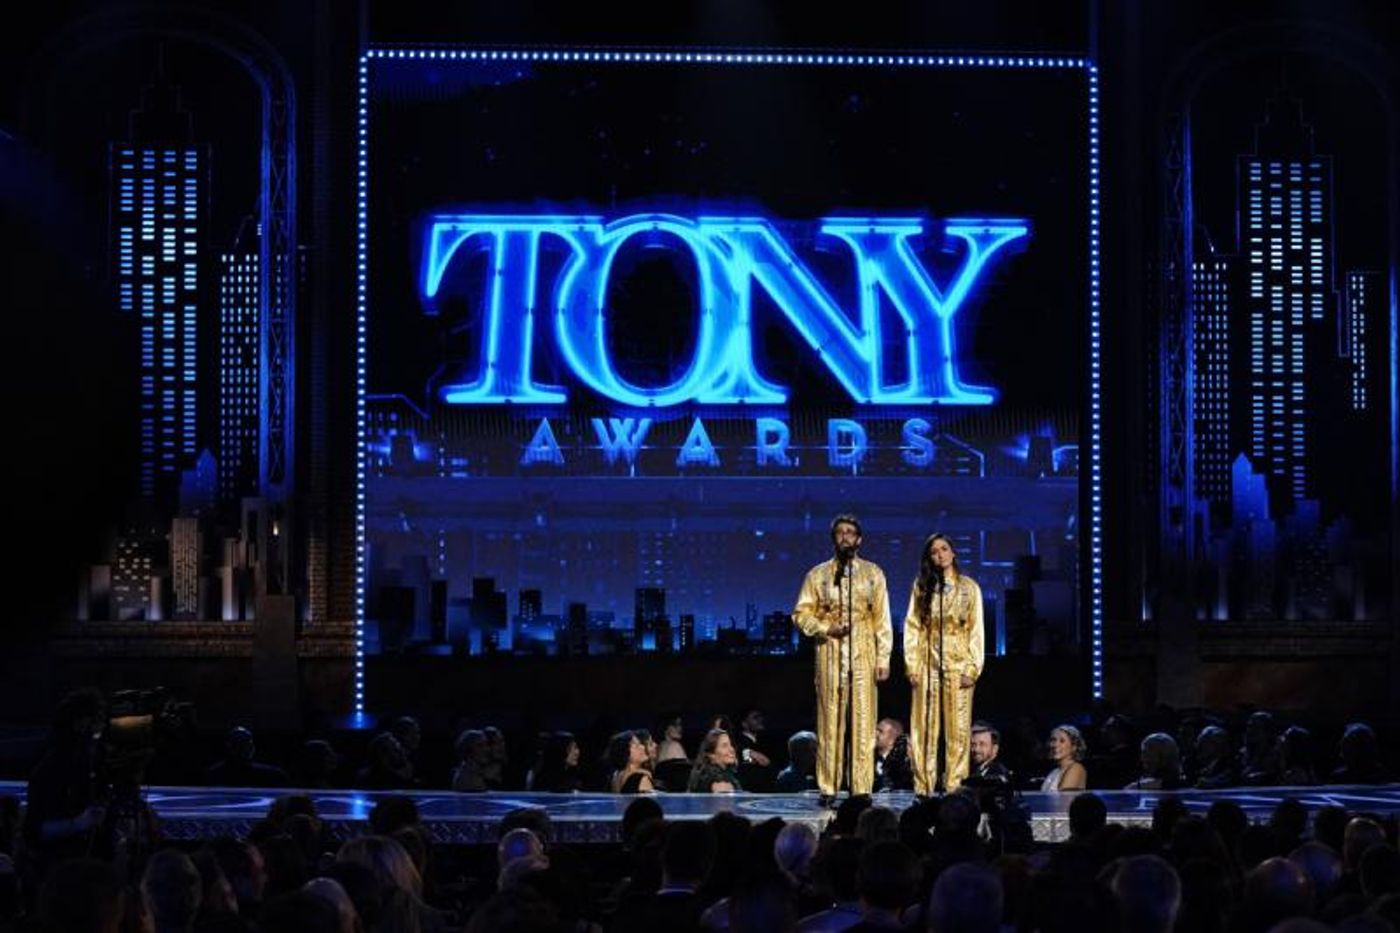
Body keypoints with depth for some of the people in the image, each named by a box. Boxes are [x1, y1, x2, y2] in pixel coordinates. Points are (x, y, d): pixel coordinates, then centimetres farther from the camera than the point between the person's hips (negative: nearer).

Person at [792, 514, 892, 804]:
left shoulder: (873, 574, 10)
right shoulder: (818, 575, 9)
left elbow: (882, 619, 7)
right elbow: (801, 614, 6)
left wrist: (884, 657, 0)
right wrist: (827, 630, -9)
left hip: (864, 656, 1)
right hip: (830, 655, 0)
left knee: (863, 721, -3)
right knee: (830, 721, -3)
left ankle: (862, 788, 0)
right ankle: (828, 788, 0)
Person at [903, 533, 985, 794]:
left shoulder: (969, 587, 5)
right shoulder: (921, 587, 8)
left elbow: (976, 629, 2)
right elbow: (912, 627, 5)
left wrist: (972, 668, -6)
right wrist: (912, 667, -3)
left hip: (958, 664, -1)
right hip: (928, 665, 1)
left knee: (958, 728, -2)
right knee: (924, 728, -1)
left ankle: (954, 787, 1)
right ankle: (923, 787, 2)